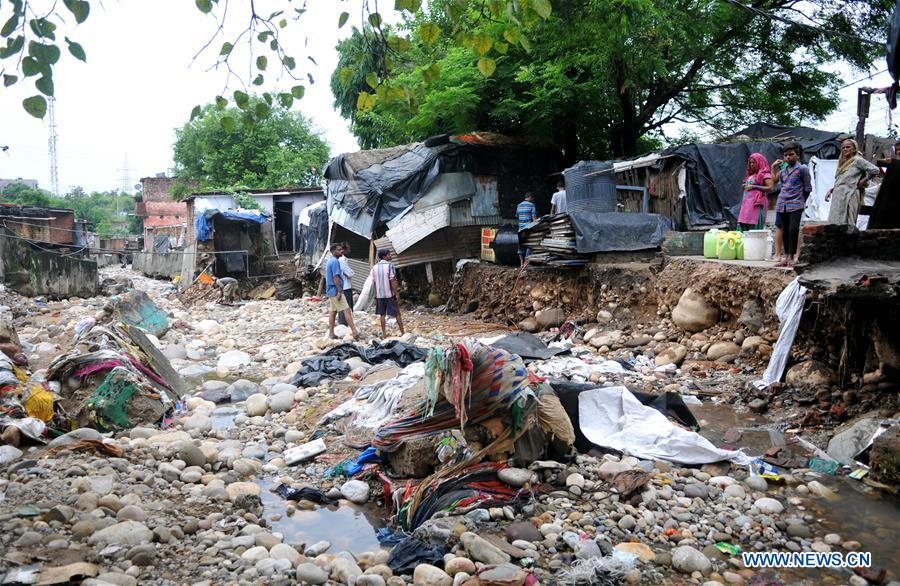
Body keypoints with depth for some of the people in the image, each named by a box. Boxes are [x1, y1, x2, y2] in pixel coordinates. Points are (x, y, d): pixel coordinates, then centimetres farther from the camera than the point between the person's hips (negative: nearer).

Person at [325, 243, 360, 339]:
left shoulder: (329, 261, 17)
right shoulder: (335, 261, -14)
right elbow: (336, 277, -21)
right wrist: (339, 291, -22)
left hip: (331, 291, 10)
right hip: (336, 291, -10)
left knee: (333, 312, 10)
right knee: (346, 310, -11)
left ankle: (331, 333, 10)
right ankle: (355, 332, -14)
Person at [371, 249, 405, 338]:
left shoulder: (375, 267, 5)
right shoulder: (389, 265, -10)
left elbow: (374, 283, 7)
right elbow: (393, 281, -14)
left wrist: (375, 296, 12)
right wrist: (397, 294, -11)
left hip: (379, 295, 4)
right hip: (390, 294, -4)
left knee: (382, 314, 10)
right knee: (397, 314, 4)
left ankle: (384, 333, 9)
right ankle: (403, 332, 8)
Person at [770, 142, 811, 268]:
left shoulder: (802, 169, -4)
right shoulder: (782, 169, 13)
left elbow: (808, 188, 0)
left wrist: (800, 200, 5)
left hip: (795, 205, -6)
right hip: (782, 205, 6)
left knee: (793, 230, -10)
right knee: (784, 231, 10)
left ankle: (792, 257, -4)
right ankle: (786, 257, 17)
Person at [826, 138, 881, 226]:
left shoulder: (857, 160, -1)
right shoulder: (843, 162, 22)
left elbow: (875, 170, -8)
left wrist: (863, 180, -1)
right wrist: (831, 190, 11)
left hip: (848, 195, -8)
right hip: (837, 196, 8)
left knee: (846, 223, -13)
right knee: (834, 224, 2)